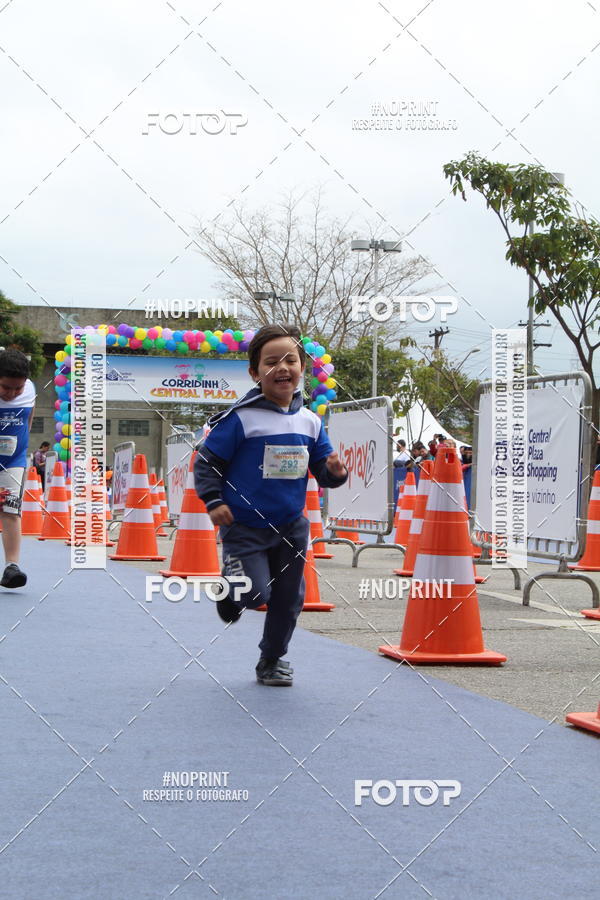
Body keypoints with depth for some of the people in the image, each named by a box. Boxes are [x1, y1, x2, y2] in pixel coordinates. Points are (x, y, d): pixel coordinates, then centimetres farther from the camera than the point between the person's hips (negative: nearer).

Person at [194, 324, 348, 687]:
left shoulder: (310, 422, 3)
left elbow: (322, 470, 9)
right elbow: (206, 462, -8)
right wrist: (213, 501, -17)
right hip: (245, 525, -5)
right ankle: (231, 589, 21)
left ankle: (273, 659, 32)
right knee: (255, 594, -15)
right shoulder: (240, 418, -13)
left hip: (291, 527, 5)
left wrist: (334, 472, -13)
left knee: (288, 598, 12)